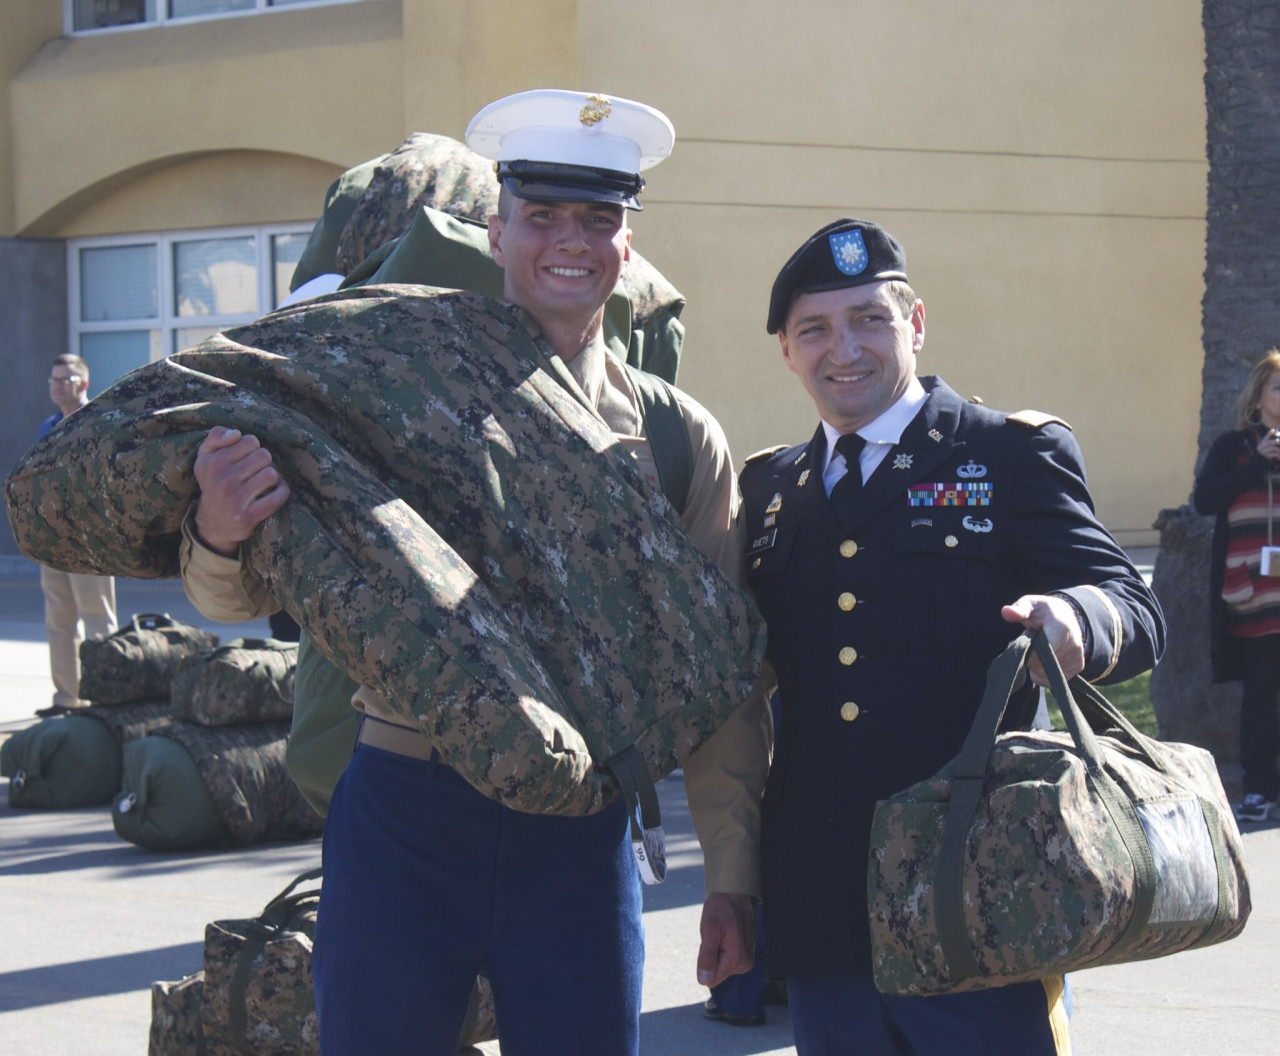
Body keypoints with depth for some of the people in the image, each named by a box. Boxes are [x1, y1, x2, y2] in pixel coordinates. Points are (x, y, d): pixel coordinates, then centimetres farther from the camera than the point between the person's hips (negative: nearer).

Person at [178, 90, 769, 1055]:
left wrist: (733, 875, 5)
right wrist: (219, 535, -20)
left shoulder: (680, 440, 6)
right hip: (403, 821, -1)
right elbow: (250, 595, 4)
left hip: (580, 839, 1)